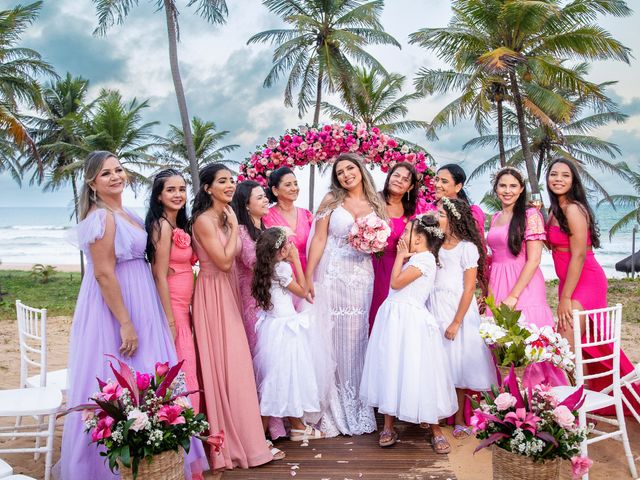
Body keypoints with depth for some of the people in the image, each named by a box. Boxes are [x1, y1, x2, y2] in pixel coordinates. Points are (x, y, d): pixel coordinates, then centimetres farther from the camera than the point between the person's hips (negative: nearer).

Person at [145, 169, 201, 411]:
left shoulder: (179, 225, 13)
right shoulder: (162, 226, -14)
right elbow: (160, 276, -17)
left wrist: (186, 312, 14)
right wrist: (170, 321, -18)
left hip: (181, 306, 9)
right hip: (170, 306, -9)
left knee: (186, 370, 12)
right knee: (179, 373, -3)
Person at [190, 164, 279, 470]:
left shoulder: (225, 218, 11)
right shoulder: (204, 221, -15)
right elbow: (225, 262, -19)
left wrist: (232, 225, 6)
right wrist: (234, 228, -12)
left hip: (229, 293, 9)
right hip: (213, 295, -9)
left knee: (234, 364, 12)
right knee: (223, 365, -3)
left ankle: (239, 437, 23)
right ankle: (229, 442, 8)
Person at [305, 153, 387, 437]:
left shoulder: (375, 205, 10)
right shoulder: (332, 201, 2)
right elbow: (318, 239, -3)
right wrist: (308, 277, -9)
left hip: (362, 278, 2)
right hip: (332, 276, -2)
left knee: (356, 338, 6)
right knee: (332, 338, -1)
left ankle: (356, 408, 18)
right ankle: (333, 409, 11)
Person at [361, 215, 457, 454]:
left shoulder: (424, 258, -12)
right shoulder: (414, 258, 18)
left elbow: (396, 282, -15)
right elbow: (396, 283, 16)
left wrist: (400, 256, -5)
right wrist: (401, 256, 14)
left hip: (410, 321, -9)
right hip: (394, 318, 10)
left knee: (419, 375, -4)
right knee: (391, 370, 10)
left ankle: (436, 431, 7)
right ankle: (388, 426, 17)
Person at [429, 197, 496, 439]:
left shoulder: (467, 248, -10)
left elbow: (469, 289, -12)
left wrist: (456, 322, -14)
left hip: (457, 310, -5)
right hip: (434, 309, 5)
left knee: (457, 365, 5)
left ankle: (459, 420, 19)